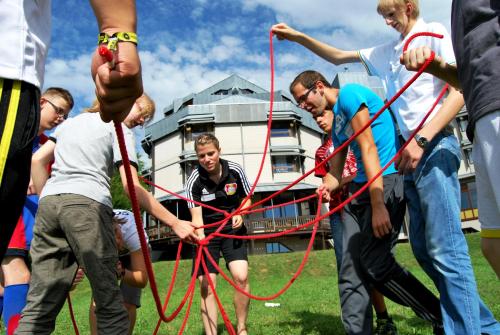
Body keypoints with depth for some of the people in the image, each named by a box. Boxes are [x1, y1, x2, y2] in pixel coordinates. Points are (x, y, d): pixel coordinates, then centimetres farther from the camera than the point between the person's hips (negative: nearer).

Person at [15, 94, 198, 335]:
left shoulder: (72, 121, 30)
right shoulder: (118, 128, 9)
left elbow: (37, 160, 22)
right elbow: (131, 186, -3)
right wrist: (175, 223, -3)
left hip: (48, 204, 6)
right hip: (87, 204, -6)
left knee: (40, 305, 3)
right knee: (109, 302, -2)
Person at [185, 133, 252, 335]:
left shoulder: (235, 170, -10)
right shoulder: (194, 181, -16)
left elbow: (247, 198, 5)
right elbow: (196, 216, -24)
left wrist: (240, 213, -16)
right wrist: (200, 237, -43)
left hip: (232, 230, 1)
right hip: (207, 233, 0)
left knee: (241, 277, -17)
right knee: (206, 287, -6)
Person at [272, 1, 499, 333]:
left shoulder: (434, 33, 3)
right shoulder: (388, 52, 23)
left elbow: (459, 91, -8)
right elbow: (339, 57, 30)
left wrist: (422, 138, -19)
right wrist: (298, 37, 20)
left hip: (435, 146, -7)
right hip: (412, 151, 8)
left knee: (445, 247, -14)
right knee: (424, 248, 7)